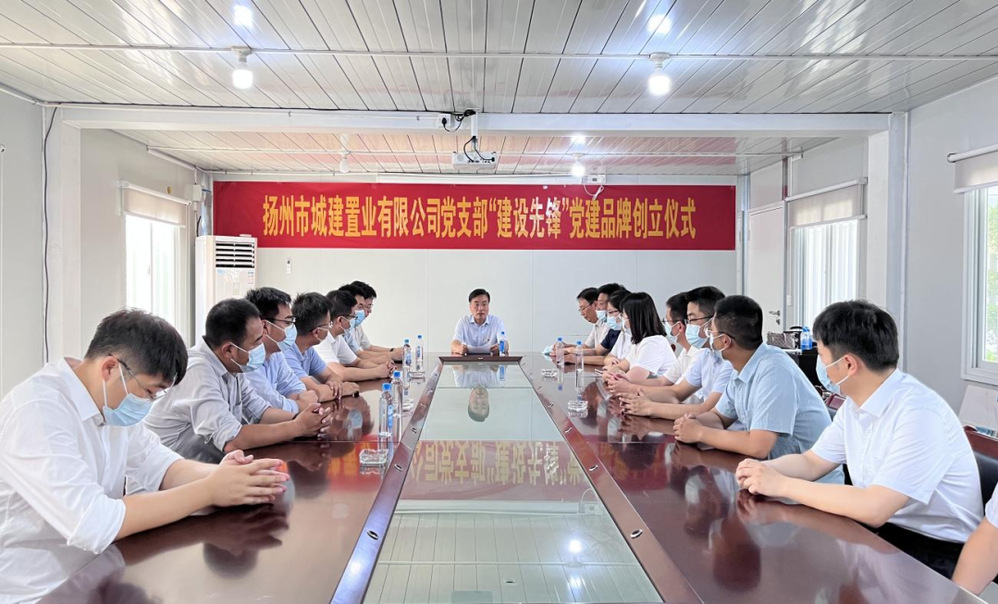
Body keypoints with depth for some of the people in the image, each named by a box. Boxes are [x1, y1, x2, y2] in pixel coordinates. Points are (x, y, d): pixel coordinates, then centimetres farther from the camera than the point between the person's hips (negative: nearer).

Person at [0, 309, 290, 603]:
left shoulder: (110, 402, 2)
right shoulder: (36, 411, -24)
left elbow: (161, 467, 5)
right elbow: (92, 525, -31)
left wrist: (220, 475, -15)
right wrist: (209, 491, -26)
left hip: (95, 574, 8)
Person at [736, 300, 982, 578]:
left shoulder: (918, 413, -26)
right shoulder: (855, 404, 3)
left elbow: (874, 508, -32)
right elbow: (811, 463, 10)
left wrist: (781, 485, -25)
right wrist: (764, 470, -11)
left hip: (936, 552, -7)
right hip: (880, 530, 7)